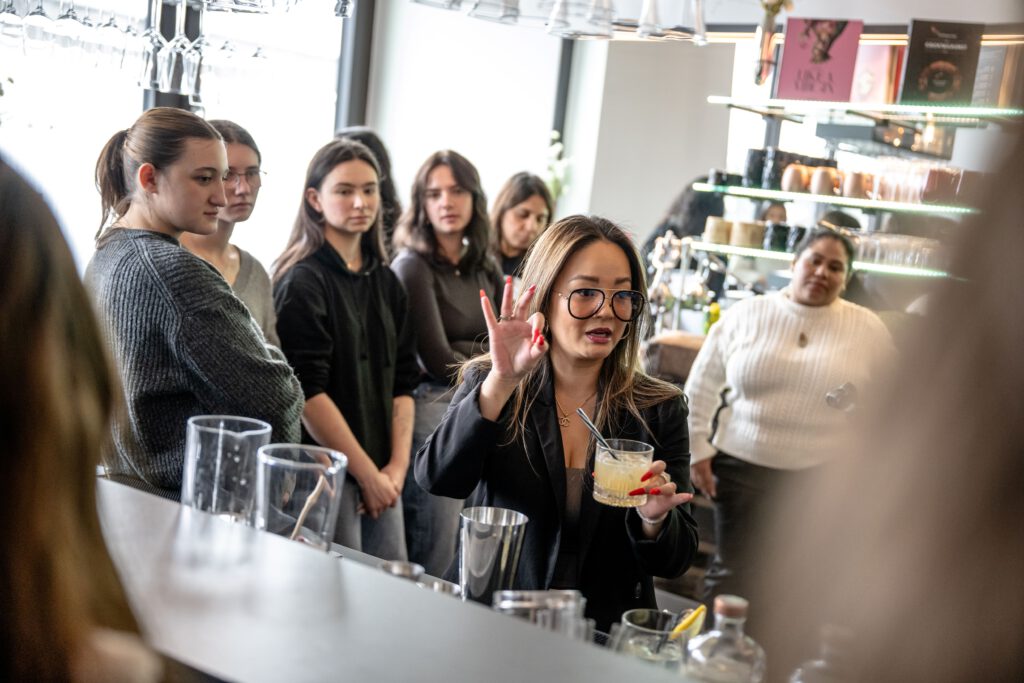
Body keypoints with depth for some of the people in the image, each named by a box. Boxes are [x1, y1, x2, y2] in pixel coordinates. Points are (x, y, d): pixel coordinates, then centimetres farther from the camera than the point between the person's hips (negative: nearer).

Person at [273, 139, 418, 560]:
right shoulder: (302, 281, -9)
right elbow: (307, 392, -15)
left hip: (381, 475, 6)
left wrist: (397, 465, -1)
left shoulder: (386, 283, 11)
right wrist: (367, 473, -13)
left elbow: (402, 382, 10)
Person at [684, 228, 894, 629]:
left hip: (821, 480, 0)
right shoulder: (746, 315, 0)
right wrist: (696, 449, 1)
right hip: (741, 468, 0)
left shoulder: (869, 330, 1)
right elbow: (701, 386, 5)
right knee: (731, 574, 9)